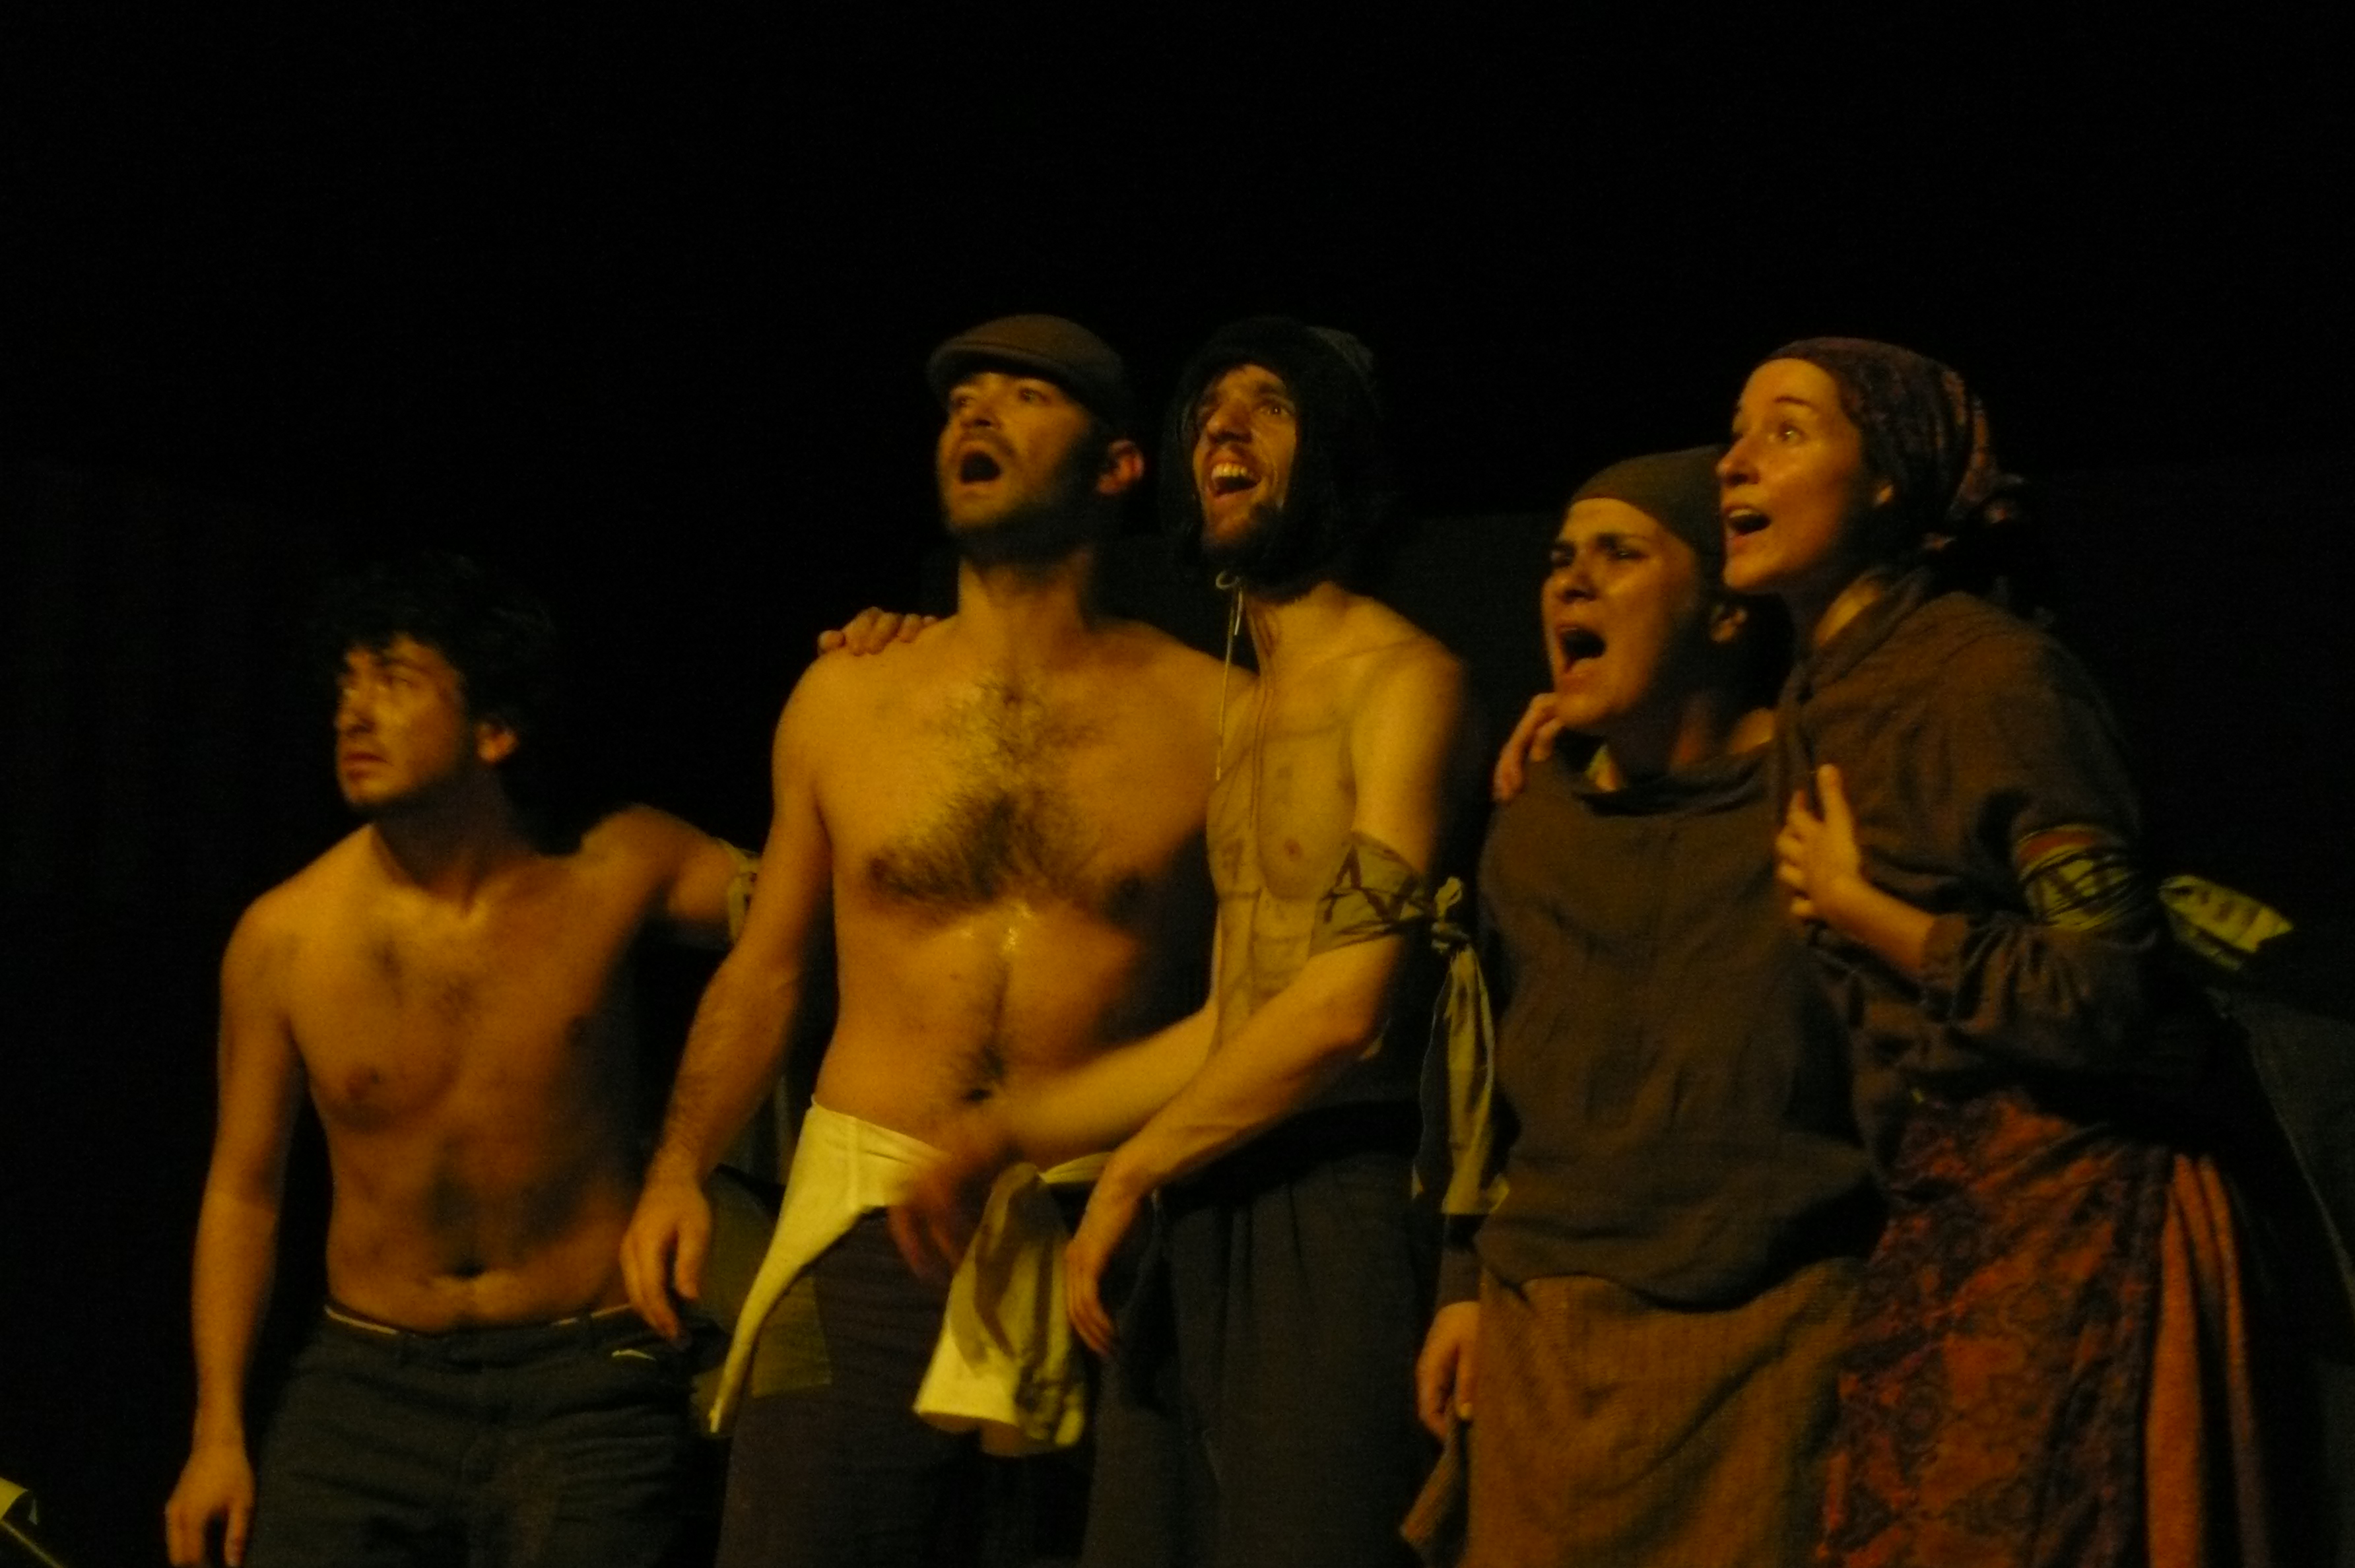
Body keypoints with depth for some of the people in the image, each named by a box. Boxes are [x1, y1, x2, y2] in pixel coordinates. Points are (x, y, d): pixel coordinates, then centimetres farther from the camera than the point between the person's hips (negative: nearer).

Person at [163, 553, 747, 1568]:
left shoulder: (612, 876, -4)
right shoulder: (281, 938, -2)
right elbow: (242, 1188, 6)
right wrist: (219, 1432, 4)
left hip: (583, 1381, -1)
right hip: (367, 1380, 2)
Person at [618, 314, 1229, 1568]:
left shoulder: (1208, 715, -1)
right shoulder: (844, 699, 6)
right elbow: (766, 969, 12)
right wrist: (679, 1169, 0)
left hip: (1107, 1243, -1)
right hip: (868, 1226, 1)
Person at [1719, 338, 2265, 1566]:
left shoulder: (1996, 676, -14)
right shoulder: (1814, 702, 12)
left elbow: (2105, 994, -20)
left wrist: (1861, 912, -10)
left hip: (2061, 1213, -8)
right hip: (1932, 1221, 8)